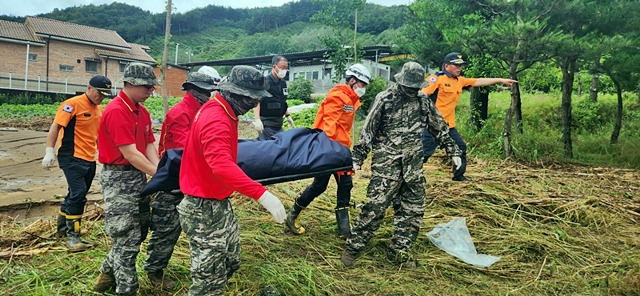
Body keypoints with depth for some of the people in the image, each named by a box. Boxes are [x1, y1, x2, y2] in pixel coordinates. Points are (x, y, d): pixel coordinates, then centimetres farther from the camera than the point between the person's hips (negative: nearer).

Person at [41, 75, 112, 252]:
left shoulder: (99, 108, 12)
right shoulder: (73, 104, -11)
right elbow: (55, 127, -12)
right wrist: (49, 151, -17)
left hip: (90, 159, 8)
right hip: (72, 158, -8)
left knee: (76, 195, 15)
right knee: (78, 195, -12)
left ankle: (62, 228, 32)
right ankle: (72, 236, -4)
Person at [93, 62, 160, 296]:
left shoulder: (142, 111, 10)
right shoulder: (116, 111, -19)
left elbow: (149, 146, 7)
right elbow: (131, 154, -22)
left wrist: (159, 172, -9)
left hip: (139, 175, 9)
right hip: (119, 177, -9)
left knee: (139, 230, 18)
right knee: (127, 238, -1)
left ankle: (108, 273, 37)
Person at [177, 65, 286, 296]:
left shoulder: (223, 112, 7)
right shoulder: (215, 119, -26)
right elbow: (222, 165, -42)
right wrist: (261, 193, -49)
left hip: (220, 204, 10)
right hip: (204, 209, -10)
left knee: (230, 262, 24)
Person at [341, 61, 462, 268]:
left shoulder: (422, 101, 8)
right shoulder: (385, 99, -6)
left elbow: (439, 127, 18)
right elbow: (367, 131, -6)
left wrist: (453, 151, 17)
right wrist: (357, 158, -9)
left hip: (413, 166, 6)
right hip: (386, 164, -5)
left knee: (413, 210, 7)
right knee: (376, 207, -9)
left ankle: (399, 251, 19)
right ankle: (352, 247, 5)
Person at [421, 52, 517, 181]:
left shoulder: (460, 80, 13)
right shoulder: (437, 78, -11)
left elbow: (479, 81, 21)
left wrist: (501, 80, 21)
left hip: (448, 125, 9)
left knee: (461, 147, 18)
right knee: (425, 152, -12)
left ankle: (459, 175, 33)